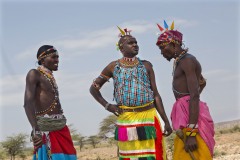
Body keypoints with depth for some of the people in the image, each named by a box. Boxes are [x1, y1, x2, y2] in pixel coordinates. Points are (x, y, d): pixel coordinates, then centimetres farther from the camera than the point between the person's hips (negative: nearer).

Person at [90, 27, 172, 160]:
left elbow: (156, 95, 7)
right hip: (126, 119, 0)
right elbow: (94, 88, 14)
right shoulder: (113, 67, 6)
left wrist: (166, 121, 3)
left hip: (148, 118, 1)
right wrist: (107, 106, 0)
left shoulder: (146, 65, 9)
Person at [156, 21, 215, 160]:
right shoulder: (182, 61, 18)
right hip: (184, 114, 10)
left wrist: (191, 133, -25)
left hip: (191, 116, -10)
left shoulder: (187, 61, -12)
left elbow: (195, 96, -20)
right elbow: (202, 82, 38)